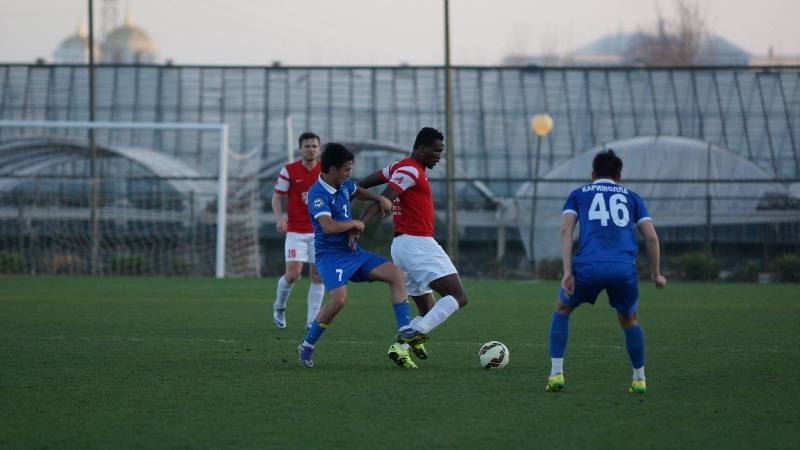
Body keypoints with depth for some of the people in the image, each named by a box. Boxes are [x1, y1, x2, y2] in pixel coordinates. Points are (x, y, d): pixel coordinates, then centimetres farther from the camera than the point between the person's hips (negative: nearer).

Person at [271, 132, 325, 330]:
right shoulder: (289, 170, -4)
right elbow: (277, 196, 0)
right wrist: (279, 218, -17)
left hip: (319, 231, 3)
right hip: (295, 231, -3)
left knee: (318, 275, -2)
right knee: (293, 273, -12)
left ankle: (312, 319, 6)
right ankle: (279, 307, 16)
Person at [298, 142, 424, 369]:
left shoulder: (344, 184, 6)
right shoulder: (317, 194, -20)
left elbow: (358, 191, 32)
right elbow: (329, 226, -34)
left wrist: (379, 199, 13)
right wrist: (355, 224, -17)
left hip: (353, 252, 8)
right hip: (330, 255, -8)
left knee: (396, 274, -6)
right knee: (339, 299, -30)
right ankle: (306, 347, -7)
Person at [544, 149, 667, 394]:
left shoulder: (578, 194, 23)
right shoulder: (631, 197, 26)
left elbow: (566, 230, 6)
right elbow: (651, 237, 16)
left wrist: (567, 271, -1)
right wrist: (656, 275, 25)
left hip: (589, 266, -1)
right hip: (624, 268, 1)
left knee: (562, 309, 26)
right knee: (629, 320, 29)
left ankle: (556, 374, 16)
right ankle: (639, 379, 29)